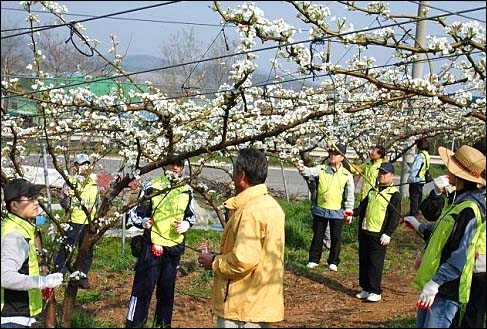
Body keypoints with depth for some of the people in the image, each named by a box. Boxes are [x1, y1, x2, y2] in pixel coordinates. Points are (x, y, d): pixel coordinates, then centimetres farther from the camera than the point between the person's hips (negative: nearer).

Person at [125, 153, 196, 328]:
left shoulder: (187, 191, 7)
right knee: (143, 287, -6)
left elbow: (191, 215, 17)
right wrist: (143, 221, -19)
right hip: (152, 246, -4)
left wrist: (186, 224, -3)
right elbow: (137, 212, 1)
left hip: (174, 248, 4)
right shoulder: (151, 187, -5)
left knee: (167, 289, 13)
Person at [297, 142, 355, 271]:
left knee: (336, 238, 7)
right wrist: (302, 169, -45)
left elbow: (350, 195, 2)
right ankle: (313, 259, 24)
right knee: (317, 236, 11)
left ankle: (333, 262, 21)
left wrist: (349, 212, 1)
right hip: (320, 210, 1)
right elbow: (310, 172, -22)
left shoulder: (347, 175, -3)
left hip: (337, 212, -1)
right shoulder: (321, 169, -2)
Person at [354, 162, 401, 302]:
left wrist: (388, 234, -17)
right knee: (363, 261, 11)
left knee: (375, 263, -4)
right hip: (364, 231, 7)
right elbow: (363, 206, 19)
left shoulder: (394, 194, -8)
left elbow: (395, 217, -12)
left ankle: (376, 292, 4)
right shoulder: (373, 191, 15)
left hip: (379, 235, -7)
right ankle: (366, 289, 21)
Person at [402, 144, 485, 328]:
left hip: (447, 288, -10)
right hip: (433, 280, 10)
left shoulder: (469, 209, -22)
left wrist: (435, 283, -27)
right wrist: (419, 226, 39)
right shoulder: (457, 199, 10)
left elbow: (460, 256, -25)